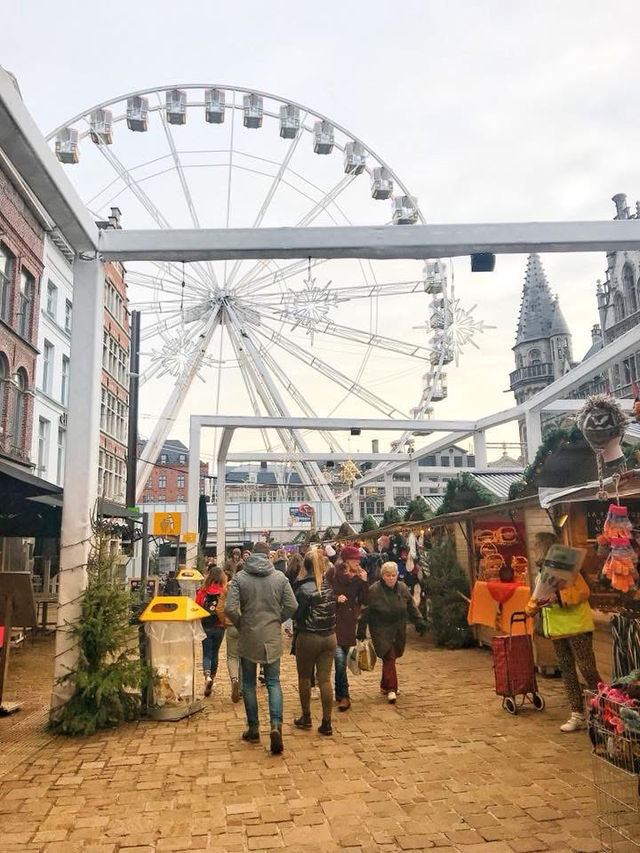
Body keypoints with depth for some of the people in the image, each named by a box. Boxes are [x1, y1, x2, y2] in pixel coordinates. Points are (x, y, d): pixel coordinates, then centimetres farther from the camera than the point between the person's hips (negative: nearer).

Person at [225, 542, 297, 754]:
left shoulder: (240, 577, -7)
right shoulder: (280, 577, -3)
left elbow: (230, 608, -14)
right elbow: (292, 606, -5)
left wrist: (240, 624, 4)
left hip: (248, 638, -1)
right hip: (272, 637, 1)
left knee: (249, 684, 14)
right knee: (273, 682, 10)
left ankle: (253, 729, 22)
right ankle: (276, 725, -9)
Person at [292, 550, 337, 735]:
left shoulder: (303, 588, -16)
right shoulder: (329, 586, -1)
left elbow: (296, 614, -13)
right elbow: (334, 610, 7)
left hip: (308, 637, -4)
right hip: (329, 637, 4)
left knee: (304, 677, 15)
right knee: (325, 679, 9)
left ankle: (306, 717, 27)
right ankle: (326, 723, 12)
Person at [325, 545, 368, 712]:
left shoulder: (358, 577, 4)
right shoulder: (333, 573, -8)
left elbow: (364, 601, 1)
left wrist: (364, 582, -10)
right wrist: (335, 598, -18)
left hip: (349, 623, 4)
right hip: (334, 620, -4)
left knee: (343, 659, 13)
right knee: (339, 657, -15)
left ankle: (339, 692, 29)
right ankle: (344, 696, -6)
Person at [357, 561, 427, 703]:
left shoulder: (402, 588, 2)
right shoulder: (374, 590, -13)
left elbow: (411, 606, 13)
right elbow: (365, 612, -9)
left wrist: (419, 621, 7)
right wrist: (361, 631, -8)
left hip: (398, 630, 5)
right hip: (381, 631, -5)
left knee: (392, 657, 12)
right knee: (388, 657, -13)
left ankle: (385, 685, 29)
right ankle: (391, 689, -8)